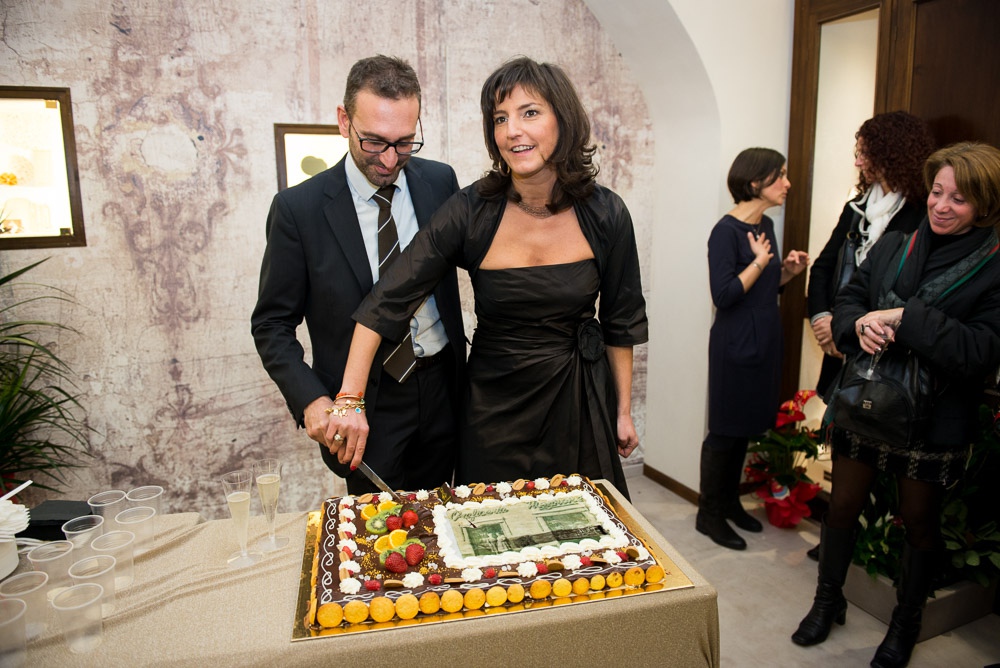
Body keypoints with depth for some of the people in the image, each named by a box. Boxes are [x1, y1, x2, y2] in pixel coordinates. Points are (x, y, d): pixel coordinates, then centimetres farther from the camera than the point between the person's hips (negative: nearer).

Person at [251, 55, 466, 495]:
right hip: (363, 405, -3)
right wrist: (311, 400, -20)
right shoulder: (298, 208, -11)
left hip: (443, 391, 3)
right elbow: (272, 324, -5)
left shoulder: (440, 181, -2)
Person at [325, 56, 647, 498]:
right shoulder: (472, 210, -15)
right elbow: (387, 300, -17)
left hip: (579, 399, 1)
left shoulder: (605, 214, -10)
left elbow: (621, 323, 1)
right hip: (495, 402, -1)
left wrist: (623, 411, 6)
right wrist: (351, 399, -24)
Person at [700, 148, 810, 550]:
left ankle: (730, 502, 32)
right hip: (736, 345, -8)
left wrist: (789, 270, 2)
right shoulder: (726, 231, -17)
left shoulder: (766, 226, 9)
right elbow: (723, 295, -22)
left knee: (745, 427, 17)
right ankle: (708, 514, 16)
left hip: (763, 341, 9)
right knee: (725, 430, 1)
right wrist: (760, 261, -20)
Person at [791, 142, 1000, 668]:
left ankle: (906, 623, 39)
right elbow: (848, 301, 5)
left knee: (919, 523, 15)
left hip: (935, 421, -3)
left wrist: (905, 319, -26)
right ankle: (828, 601, 37)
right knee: (843, 506, 14)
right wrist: (859, 326, -17)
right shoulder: (893, 247, 2)